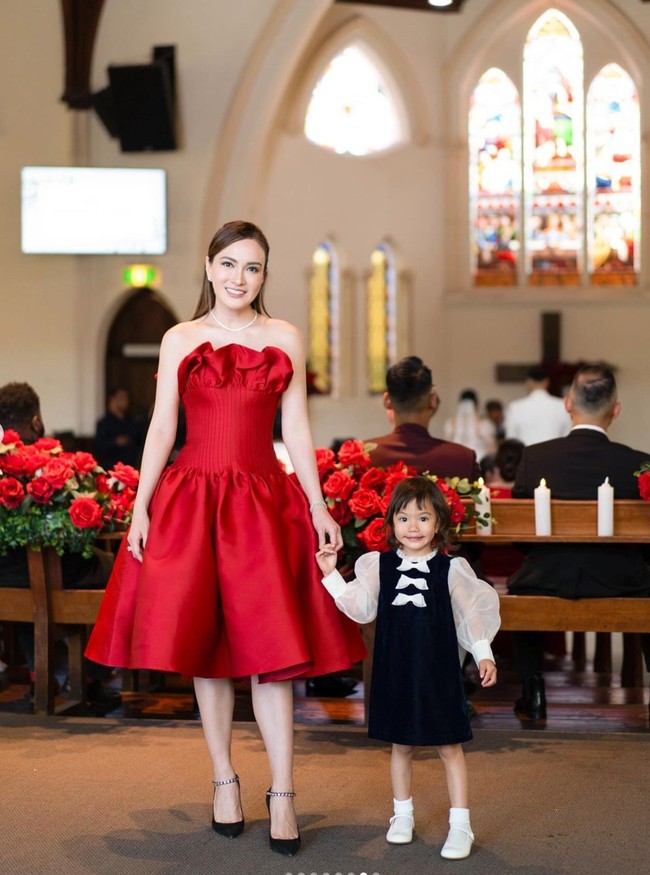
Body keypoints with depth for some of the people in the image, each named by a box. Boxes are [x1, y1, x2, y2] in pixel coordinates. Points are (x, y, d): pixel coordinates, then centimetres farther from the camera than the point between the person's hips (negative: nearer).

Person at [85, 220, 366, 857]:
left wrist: (320, 509, 2)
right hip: (190, 500, 1)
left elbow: (296, 429, 8)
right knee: (205, 644, 4)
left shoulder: (285, 339, 9)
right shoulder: (180, 340, 8)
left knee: (270, 649, -5)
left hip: (264, 503, 0)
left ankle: (282, 798, -1)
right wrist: (140, 507, 0)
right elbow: (161, 428, 6)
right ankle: (224, 780, 17)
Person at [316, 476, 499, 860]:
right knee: (401, 744, 14)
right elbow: (360, 608, -1)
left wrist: (484, 654, -5)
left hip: (438, 670, -2)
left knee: (450, 746, 2)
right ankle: (403, 814, 30)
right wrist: (332, 574, -8)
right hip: (396, 669, 2)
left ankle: (460, 826, 7)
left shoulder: (451, 569, -3)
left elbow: (472, 613, 1)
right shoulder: (379, 566, 1)